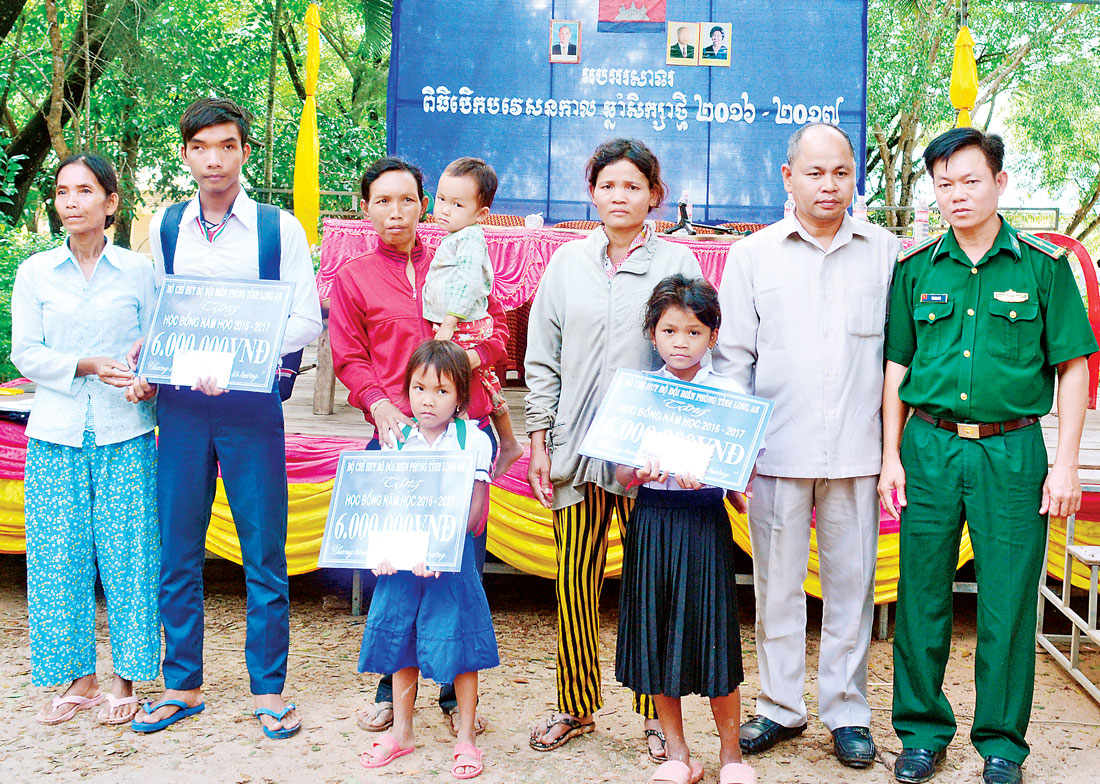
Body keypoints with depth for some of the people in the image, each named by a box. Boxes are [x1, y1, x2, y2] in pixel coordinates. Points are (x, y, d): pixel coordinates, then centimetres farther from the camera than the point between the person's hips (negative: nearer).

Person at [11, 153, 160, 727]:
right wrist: (89, 366, -14)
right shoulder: (35, 272, 7)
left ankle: (125, 680, 12)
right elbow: (26, 353, 2)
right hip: (56, 432, 1)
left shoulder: (138, 270, 5)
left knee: (126, 551, -1)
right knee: (59, 554, 2)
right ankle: (79, 679, 16)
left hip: (125, 432, -1)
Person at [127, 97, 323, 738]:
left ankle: (269, 689, 15)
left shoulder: (281, 229, 0)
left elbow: (307, 320, -4)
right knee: (178, 550, 8)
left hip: (251, 403, -3)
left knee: (264, 552, 2)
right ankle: (182, 685, 23)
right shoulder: (164, 228, 11)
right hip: (180, 403, 3)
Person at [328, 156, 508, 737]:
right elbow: (349, 359, 5)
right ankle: (392, 690, 18)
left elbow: (498, 331, 16)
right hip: (397, 431, -1)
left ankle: (457, 695, 14)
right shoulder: (352, 278, 11)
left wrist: (473, 354, -5)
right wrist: (379, 404, -13)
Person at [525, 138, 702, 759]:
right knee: (575, 581, 5)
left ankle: (658, 713, 17)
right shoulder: (568, 262, 11)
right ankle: (576, 707, 22)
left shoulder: (679, 264, 4)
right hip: (576, 446, 2)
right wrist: (540, 441, 6)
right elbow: (542, 358, 12)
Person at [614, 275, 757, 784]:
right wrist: (640, 470, -18)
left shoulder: (730, 394, 1)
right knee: (655, 632, 7)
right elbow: (620, 474, 4)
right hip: (651, 518, 2)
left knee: (711, 630, 0)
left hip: (705, 519, -2)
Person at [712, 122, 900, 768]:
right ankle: (781, 705, 23)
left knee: (851, 583, 8)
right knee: (777, 583, 7)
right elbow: (731, 357, 5)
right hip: (778, 450, 0)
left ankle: (847, 713, 22)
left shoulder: (887, 252, 7)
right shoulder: (753, 254, 5)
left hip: (857, 452, 1)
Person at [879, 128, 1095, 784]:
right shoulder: (916, 269, 7)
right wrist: (891, 455, 4)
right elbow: (897, 367, 10)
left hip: (1011, 450, -1)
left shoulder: (1044, 266, 1)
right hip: (929, 445, 2)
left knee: (1008, 601, 4)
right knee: (922, 595, 7)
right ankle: (923, 729, 23)